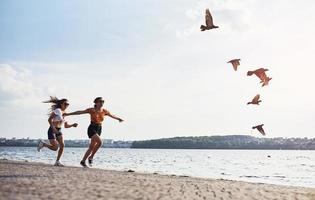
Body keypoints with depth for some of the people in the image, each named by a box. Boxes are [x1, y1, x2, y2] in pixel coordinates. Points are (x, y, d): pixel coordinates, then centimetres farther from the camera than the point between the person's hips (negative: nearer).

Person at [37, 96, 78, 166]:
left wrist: (73, 125, 1)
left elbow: (66, 126, 17)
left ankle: (57, 162, -2)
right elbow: (49, 119, -19)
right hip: (52, 131, -8)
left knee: (62, 145, -9)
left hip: (58, 131, 8)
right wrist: (53, 128, -27)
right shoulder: (57, 110, -12)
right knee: (55, 148, -11)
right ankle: (42, 144, 14)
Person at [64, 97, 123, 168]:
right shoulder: (92, 110, -8)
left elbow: (112, 115, 24)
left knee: (91, 147, 7)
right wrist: (68, 114, -12)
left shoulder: (104, 111, 6)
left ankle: (83, 161, 20)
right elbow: (80, 112, -10)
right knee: (100, 142, -25)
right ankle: (91, 157, -9)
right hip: (92, 129, -6)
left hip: (99, 129, 6)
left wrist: (118, 119, 37)